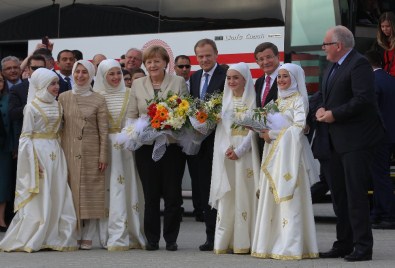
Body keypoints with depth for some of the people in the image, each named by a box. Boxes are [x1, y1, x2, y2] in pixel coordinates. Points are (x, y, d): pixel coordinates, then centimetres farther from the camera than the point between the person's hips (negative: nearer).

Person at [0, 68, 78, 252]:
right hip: (39, 152, -6)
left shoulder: (57, 106, 12)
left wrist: (60, 153, 6)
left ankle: (55, 238, 8)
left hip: (55, 154, 6)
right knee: (39, 199, -5)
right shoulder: (32, 107, -6)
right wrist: (34, 163, -15)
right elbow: (26, 136, -8)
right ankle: (27, 240, 3)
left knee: (58, 197, 3)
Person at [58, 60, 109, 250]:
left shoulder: (98, 100, 1)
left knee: (91, 192, -1)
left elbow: (104, 130, 0)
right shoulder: (64, 98, 8)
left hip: (91, 152, -2)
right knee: (70, 191, 1)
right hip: (68, 151, 2)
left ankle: (87, 237, 3)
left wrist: (103, 156, -6)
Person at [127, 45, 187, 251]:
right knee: (150, 194, 3)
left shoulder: (179, 82, 3)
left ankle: (171, 238, 11)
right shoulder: (137, 84, 9)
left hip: (172, 144, -1)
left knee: (172, 194, 1)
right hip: (146, 147, 1)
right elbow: (131, 116, 9)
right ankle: (152, 239, 12)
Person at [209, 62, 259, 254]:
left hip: (245, 153, -4)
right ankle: (224, 241, 1)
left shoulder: (252, 100, -1)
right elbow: (221, 127, 10)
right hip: (225, 154, 4)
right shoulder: (224, 100, 13)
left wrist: (239, 150, -13)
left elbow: (254, 129, -6)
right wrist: (226, 148, -8)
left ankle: (243, 241, -3)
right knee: (226, 196, 1)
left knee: (244, 194, -4)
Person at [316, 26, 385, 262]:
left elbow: (363, 99, -24)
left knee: (356, 192, -9)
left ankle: (363, 246, -4)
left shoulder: (359, 64, -15)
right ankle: (344, 244, 21)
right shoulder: (333, 66, 15)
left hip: (357, 139, -10)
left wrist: (334, 114, -19)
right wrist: (322, 108, 1)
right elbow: (326, 95, 22)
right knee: (338, 191, 13)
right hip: (338, 140, 10)